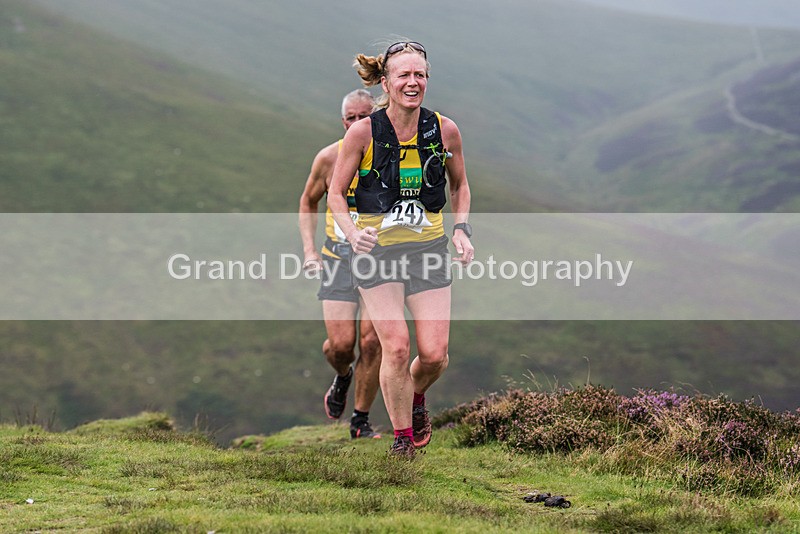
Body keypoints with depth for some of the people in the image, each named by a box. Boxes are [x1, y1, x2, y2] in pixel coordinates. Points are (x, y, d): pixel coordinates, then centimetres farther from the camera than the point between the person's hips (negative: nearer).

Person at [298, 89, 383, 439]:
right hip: (338, 257, 0)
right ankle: (342, 377, 27)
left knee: (372, 341, -7)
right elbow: (308, 202, 14)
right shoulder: (329, 158, -2)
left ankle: (361, 420, 8)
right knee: (340, 343, -10)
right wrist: (309, 249, 3)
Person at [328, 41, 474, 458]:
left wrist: (461, 229, -1)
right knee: (396, 346, -14)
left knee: (434, 354, -5)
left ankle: (416, 398, 30)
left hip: (429, 248, 2)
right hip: (377, 249, -2)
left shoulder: (444, 130, -4)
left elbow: (459, 185, 13)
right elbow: (336, 193, -1)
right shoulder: (363, 133, -11)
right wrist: (352, 232, -18)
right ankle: (402, 436, 6)